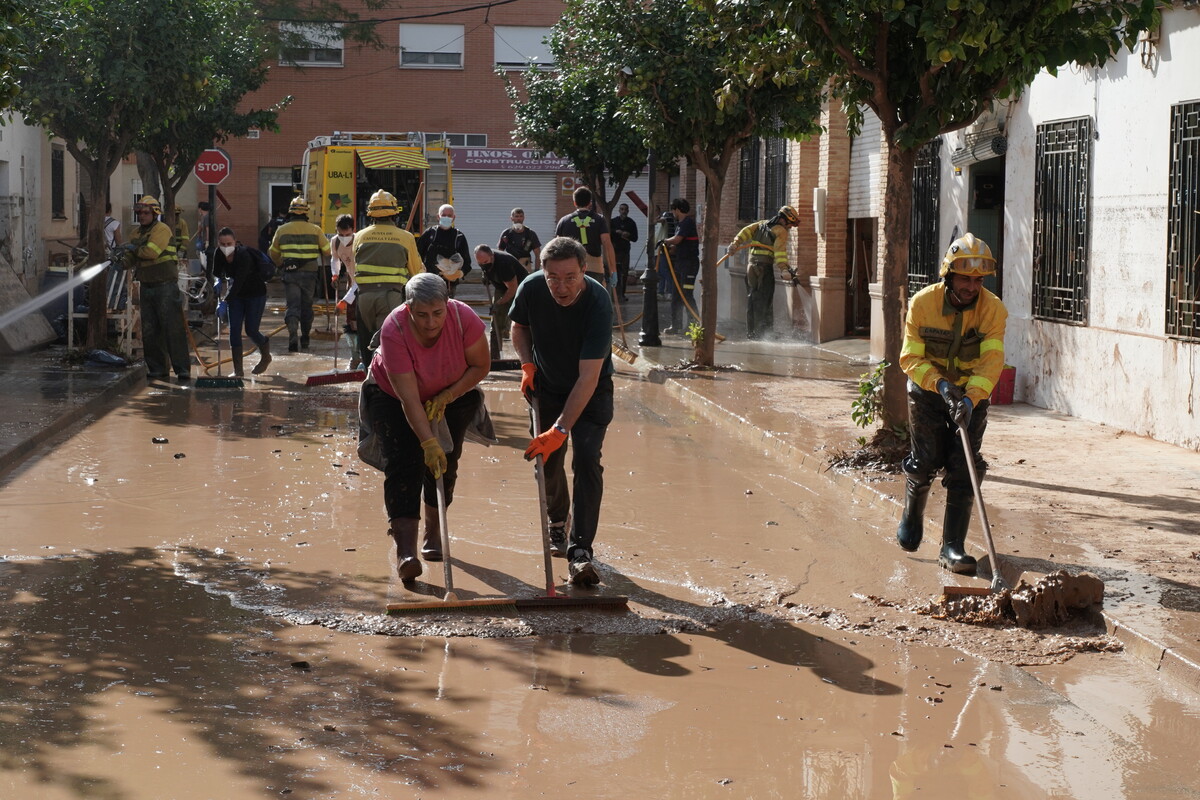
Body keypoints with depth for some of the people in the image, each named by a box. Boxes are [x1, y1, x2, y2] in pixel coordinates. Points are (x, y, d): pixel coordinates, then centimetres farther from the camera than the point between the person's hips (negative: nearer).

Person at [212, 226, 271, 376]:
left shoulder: (244, 256, -30)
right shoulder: (219, 254, -10)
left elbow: (238, 281, -37)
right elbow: (216, 274, 2)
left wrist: (225, 302, -43)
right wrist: (218, 282, -20)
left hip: (256, 293, -6)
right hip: (236, 294, 6)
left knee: (251, 330, -4)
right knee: (234, 330, -5)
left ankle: (266, 356, 26)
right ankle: (238, 369, -3)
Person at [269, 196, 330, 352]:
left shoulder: (282, 230, 2)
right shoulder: (315, 230, -1)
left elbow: (274, 254, 14)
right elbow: (327, 250, 5)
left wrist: (281, 264, 34)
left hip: (290, 274, -1)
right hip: (309, 274, 1)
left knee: (292, 306, -1)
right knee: (306, 306, 14)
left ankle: (293, 334, -25)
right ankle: (304, 340, 23)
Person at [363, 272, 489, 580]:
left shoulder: (464, 318, -30)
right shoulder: (394, 330, -35)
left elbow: (481, 365, -15)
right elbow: (409, 399, -35)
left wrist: (446, 398, -22)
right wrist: (428, 442, -41)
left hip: (453, 393, 3)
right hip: (392, 394, -3)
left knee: (445, 462, -1)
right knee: (403, 462, -17)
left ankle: (433, 532, 19)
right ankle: (405, 549, -25)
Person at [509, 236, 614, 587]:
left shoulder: (597, 302, -33)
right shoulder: (530, 289, -20)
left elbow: (588, 378, -36)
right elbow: (519, 326, 6)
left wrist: (561, 430, -39)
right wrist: (527, 364, -11)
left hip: (591, 392, -4)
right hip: (547, 386, 4)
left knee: (587, 459, -18)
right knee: (546, 462, 6)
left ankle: (580, 552, -20)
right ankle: (557, 522, 36)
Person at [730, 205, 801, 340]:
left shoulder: (761, 224, 18)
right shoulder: (781, 231, -3)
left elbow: (747, 231, 4)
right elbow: (780, 250, -16)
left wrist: (736, 243, -5)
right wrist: (784, 269, -24)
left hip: (751, 266, 7)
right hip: (765, 268, -7)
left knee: (751, 300, 11)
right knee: (764, 302, -5)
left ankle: (750, 334, 13)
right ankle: (762, 334, -8)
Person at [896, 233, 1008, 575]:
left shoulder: (993, 309, -16)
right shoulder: (923, 303, -16)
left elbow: (991, 362, -22)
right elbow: (911, 357, -14)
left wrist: (971, 397, -37)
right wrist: (940, 383, -30)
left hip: (972, 394, 1)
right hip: (928, 391, 0)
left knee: (964, 469, -6)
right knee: (924, 462, 2)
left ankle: (953, 547, -2)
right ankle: (911, 517, 33)